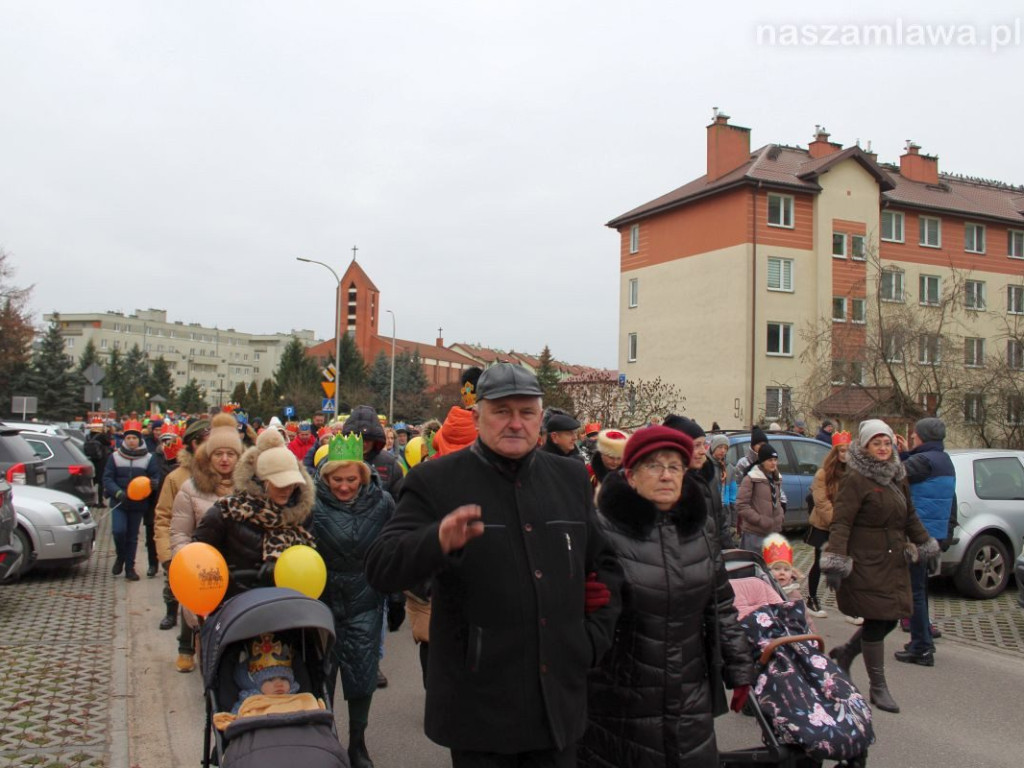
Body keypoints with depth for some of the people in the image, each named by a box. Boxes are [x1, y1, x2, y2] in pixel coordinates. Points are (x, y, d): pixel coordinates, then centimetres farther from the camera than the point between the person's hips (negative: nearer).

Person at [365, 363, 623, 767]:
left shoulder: (571, 478, 7)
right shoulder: (435, 481, -8)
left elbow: (605, 565, 18)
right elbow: (380, 568, -16)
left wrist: (594, 637, 7)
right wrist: (437, 541, -35)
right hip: (480, 707, -4)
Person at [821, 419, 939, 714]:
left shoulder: (897, 477, 13)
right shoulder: (855, 480, -12)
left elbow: (910, 517, 25)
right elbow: (840, 523, -18)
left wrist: (924, 545, 29)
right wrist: (836, 562, -25)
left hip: (893, 563, 8)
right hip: (866, 564, -8)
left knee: (889, 620, 9)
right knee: (877, 622, -4)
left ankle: (846, 651, 34)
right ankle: (878, 687, 11)